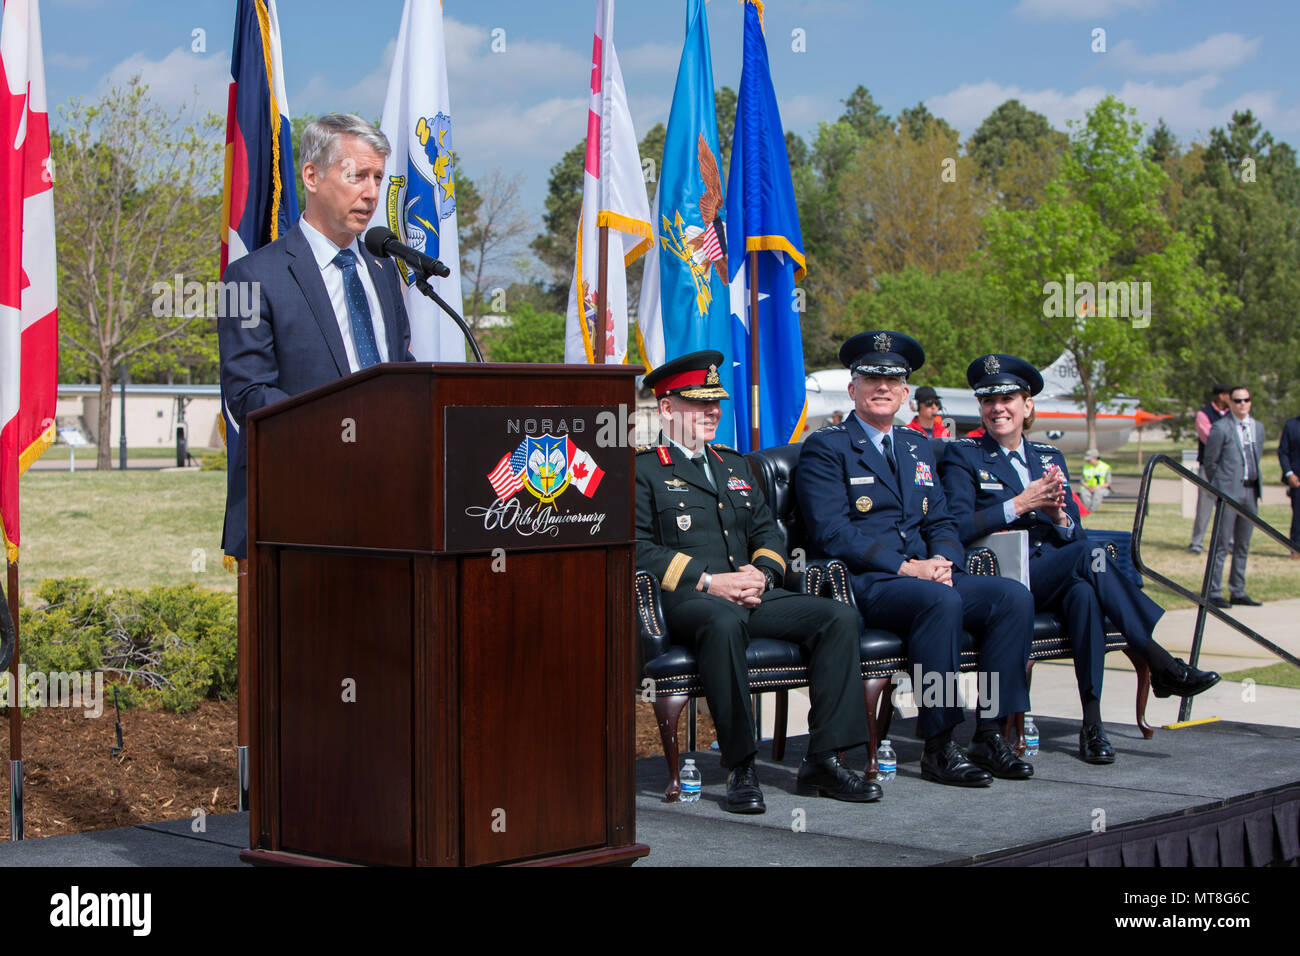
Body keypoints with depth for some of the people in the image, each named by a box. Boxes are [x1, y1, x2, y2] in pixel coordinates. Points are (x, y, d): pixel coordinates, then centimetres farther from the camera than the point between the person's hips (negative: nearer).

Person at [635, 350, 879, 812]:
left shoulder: (734, 465, 26)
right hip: (683, 601, -6)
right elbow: (638, 549, -8)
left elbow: (768, 532, 22)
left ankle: (823, 760, -17)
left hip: (752, 596, 7)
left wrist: (761, 573, -1)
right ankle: (740, 769, -33)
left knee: (839, 616, -16)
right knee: (723, 622, -41)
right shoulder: (641, 469, 4)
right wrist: (709, 581, -16)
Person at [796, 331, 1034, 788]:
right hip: (862, 585, -7)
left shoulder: (917, 448, 22)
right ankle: (938, 747, -28)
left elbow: (941, 522, 19)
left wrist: (942, 559, -6)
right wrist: (907, 567, -18)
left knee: (1014, 596, -16)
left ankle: (990, 734, -14)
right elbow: (832, 533, -11)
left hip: (925, 575, 7)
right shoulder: (824, 448, 0)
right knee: (941, 602, -36)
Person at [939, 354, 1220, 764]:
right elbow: (957, 529, -9)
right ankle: (1162, 665, -30)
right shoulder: (963, 456, 6)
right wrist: (1021, 504, -15)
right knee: (1089, 553, -31)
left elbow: (1075, 535, 15)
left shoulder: (1049, 457, 21)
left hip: (1053, 581, 4)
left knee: (1083, 591, -34)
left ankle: (1093, 724, -35)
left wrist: (1058, 516, -8)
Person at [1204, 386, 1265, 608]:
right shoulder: (1221, 428, -6)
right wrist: (1219, 486, 5)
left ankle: (1238, 592, 17)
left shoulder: (1258, 428, 13)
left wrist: (1255, 485, 16)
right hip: (1229, 492, -6)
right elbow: (1210, 462, -2)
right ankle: (1214, 593, -3)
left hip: (1251, 492, 6)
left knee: (1242, 546, 10)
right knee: (1222, 545, -6)